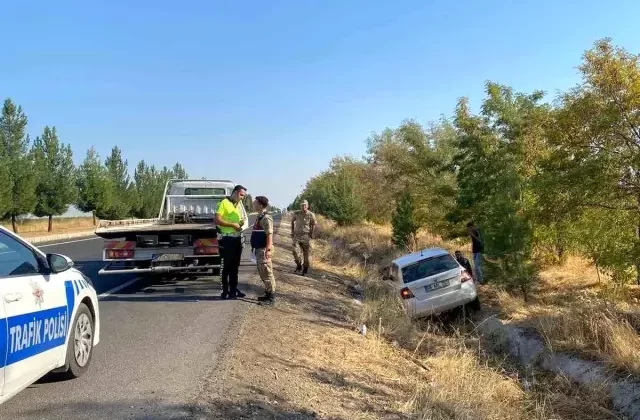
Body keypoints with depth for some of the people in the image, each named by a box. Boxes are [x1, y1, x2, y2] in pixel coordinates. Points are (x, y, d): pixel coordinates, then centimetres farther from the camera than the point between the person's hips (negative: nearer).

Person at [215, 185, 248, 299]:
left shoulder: (239, 205, 16)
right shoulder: (224, 203, -10)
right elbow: (217, 220, -18)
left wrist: (241, 222, 5)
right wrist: (233, 224, -20)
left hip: (237, 238, 8)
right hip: (227, 239, -8)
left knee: (235, 266, 13)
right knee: (227, 266, -3)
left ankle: (234, 290, 22)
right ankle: (225, 292, 3)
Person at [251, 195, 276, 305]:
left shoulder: (266, 218, -16)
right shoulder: (259, 217, 15)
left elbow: (269, 235, -20)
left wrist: (268, 249, -24)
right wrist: (254, 247, 21)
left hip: (264, 249, -10)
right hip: (259, 248, 10)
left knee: (267, 273, -6)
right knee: (262, 272, 15)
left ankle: (271, 297, -1)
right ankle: (268, 293, 23)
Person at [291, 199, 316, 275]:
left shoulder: (311, 215, -9)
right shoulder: (296, 213, -3)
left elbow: (313, 224, 8)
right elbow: (292, 221, 15)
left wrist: (311, 234, 2)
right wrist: (292, 231, 10)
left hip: (306, 236, -1)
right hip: (297, 235, 1)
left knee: (306, 253, 3)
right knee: (295, 251, -15)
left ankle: (305, 269, 20)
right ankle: (299, 265, 8)